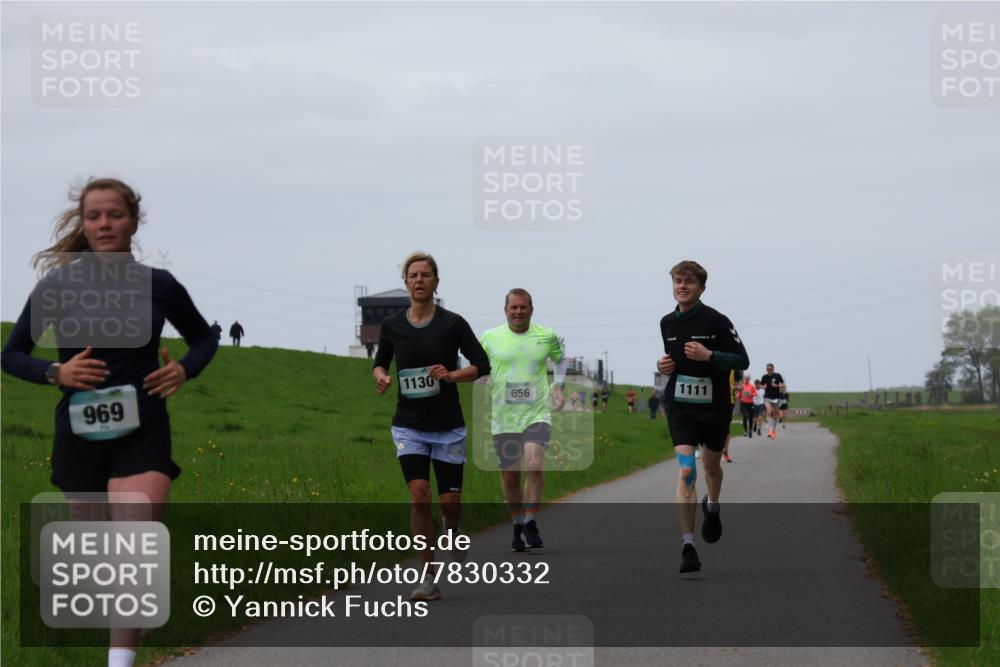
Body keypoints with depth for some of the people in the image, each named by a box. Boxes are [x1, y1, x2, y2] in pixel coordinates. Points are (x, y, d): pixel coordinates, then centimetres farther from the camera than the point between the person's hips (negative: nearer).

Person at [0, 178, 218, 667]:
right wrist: (56, 373, -15)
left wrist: (185, 370, -6)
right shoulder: (58, 286, -5)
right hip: (79, 437, 1)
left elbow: (204, 338, 15)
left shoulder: (158, 286, -2)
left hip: (142, 437, -1)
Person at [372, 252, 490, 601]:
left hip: (448, 426, -1)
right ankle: (428, 579, -7)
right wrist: (381, 376, -6)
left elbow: (482, 365, -1)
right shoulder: (392, 325, 2)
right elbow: (380, 362, 17)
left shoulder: (452, 323, -5)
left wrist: (451, 375, -18)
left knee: (449, 501, 1)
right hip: (408, 425, 1)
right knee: (419, 495, -14)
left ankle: (450, 530, 40)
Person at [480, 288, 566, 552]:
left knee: (534, 465, -22)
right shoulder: (490, 337, 3)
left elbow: (561, 359, 23)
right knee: (509, 477, 7)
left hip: (537, 414, -1)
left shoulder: (547, 336, 3)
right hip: (504, 418, 1)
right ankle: (518, 526, 27)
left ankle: (531, 524, -9)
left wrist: (558, 387, 9)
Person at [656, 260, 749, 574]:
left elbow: (742, 360, -10)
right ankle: (688, 546, -18)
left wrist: (708, 356, -23)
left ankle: (712, 507, 55)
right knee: (686, 471, -15)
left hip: (714, 407, -1)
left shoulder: (716, 321, -11)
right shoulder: (667, 323, 5)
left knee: (711, 466, 18)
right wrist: (664, 366, -1)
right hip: (680, 409, 1)